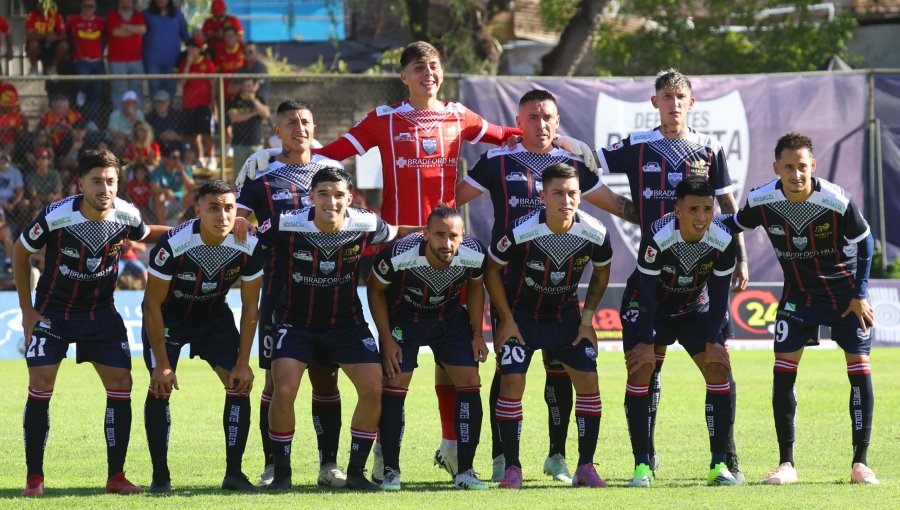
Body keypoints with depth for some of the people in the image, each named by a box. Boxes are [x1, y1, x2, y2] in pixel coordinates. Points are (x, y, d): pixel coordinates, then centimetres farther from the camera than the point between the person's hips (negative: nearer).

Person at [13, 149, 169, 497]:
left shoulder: (126, 216, -14)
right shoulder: (55, 216, -24)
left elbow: (145, 234, 12)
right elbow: (20, 252, -6)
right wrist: (27, 310, -5)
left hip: (101, 312, 3)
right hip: (52, 310, -3)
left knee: (120, 384, -4)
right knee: (40, 386, -12)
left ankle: (116, 477, 6)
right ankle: (34, 477, -1)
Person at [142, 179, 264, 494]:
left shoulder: (249, 247, -22)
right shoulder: (173, 244, -32)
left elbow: (250, 307, -9)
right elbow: (153, 304, -22)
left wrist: (243, 362, -12)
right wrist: (162, 364, -21)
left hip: (214, 316, 3)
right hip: (168, 317, -3)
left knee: (239, 385, -10)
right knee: (160, 388, -17)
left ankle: (233, 473, -1)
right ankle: (160, 476, -6)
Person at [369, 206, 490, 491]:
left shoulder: (474, 255, -26)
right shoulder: (399, 256, -34)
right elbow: (375, 289, -13)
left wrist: (477, 334, -2)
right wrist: (387, 339, -14)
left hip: (450, 316, 3)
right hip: (403, 317, -3)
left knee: (469, 384, -7)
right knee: (395, 384, -13)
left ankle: (465, 472, 0)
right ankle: (391, 471, -1)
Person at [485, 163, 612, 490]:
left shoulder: (594, 234, -18)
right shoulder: (522, 232, -28)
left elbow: (602, 273, 4)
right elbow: (491, 270, -11)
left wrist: (587, 319, 0)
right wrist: (507, 321, -11)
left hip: (565, 314, 3)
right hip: (521, 313, -3)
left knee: (588, 381, -7)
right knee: (512, 382, -14)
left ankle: (585, 466, 5)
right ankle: (512, 468, -3)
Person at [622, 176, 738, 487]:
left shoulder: (723, 241, -21)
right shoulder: (657, 237, -32)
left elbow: (719, 296, -11)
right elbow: (646, 293, -25)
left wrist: (712, 342, -10)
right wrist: (647, 343, -23)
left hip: (693, 307, 3)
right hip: (648, 306, -3)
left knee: (719, 371, -9)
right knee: (640, 371, -17)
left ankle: (719, 465, -2)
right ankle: (642, 466, -10)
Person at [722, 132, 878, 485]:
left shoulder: (837, 202, -26)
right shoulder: (762, 201, -19)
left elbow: (864, 242, -11)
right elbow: (735, 224, 3)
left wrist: (860, 295, -10)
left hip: (844, 288, -2)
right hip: (798, 292, 2)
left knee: (859, 366, -8)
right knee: (784, 368, -8)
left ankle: (860, 463, 0)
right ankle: (786, 463, -1)